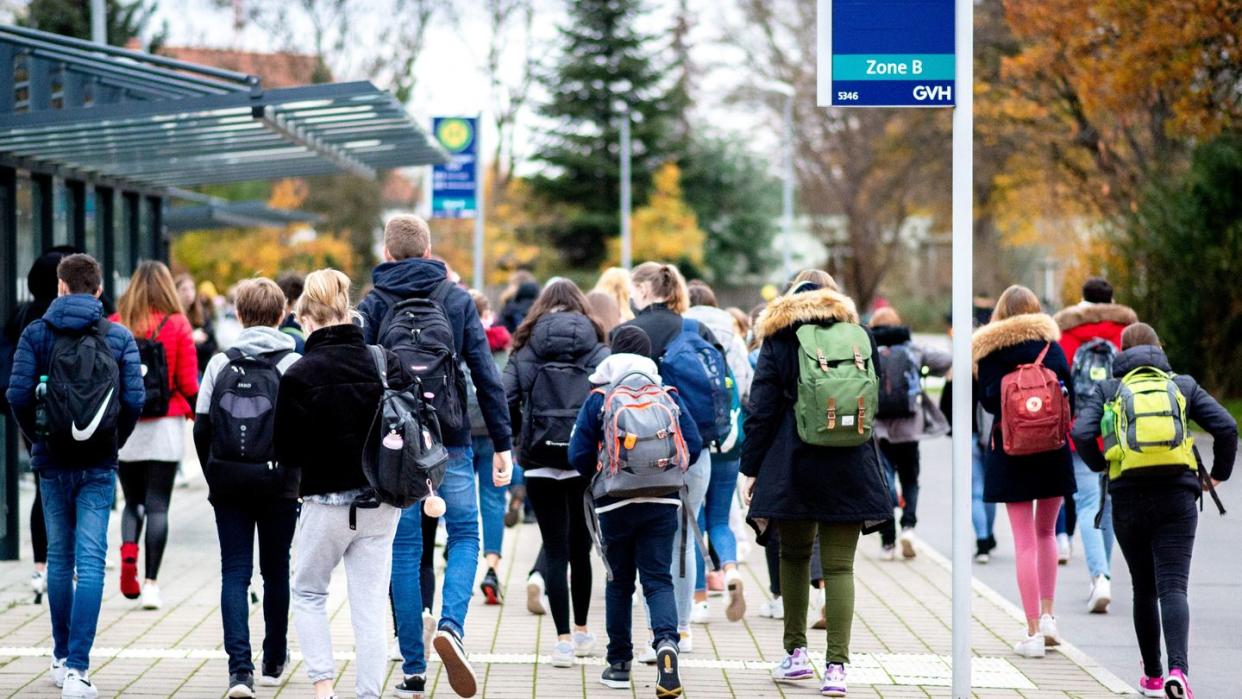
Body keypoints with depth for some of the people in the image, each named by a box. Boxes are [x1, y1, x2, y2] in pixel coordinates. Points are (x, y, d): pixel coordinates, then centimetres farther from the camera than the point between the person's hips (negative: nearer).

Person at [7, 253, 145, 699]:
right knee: (90, 562, -5)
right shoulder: (119, 337, -2)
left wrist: (35, 439, 7)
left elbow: (18, 394, -9)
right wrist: (116, 441, 8)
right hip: (100, 465, -1)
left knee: (59, 558, 15)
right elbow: (134, 399, -8)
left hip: (52, 462, 1)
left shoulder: (36, 334, -2)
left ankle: (61, 658, 24)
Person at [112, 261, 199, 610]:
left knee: (133, 501, 16)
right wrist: (199, 417, 12)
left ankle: (128, 551, -11)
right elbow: (188, 382, -5)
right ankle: (150, 582, -2)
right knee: (157, 505, 3)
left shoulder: (114, 325, 0)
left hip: (124, 425, 2)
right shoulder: (177, 325, -4)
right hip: (165, 425, -2)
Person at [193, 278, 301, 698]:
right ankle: (274, 661, 25)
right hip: (279, 485, -1)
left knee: (234, 572, 0)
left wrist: (214, 477, 12)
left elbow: (201, 427, 2)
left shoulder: (220, 364, 2)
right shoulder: (293, 364, -4)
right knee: (276, 571, 14)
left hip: (228, 484, 1)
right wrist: (301, 477, 4)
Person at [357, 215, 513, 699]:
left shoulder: (373, 305, 1)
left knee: (404, 550, 7)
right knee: (464, 534, 13)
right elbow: (486, 376, -1)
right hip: (450, 441, 0)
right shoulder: (457, 300, 3)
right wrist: (502, 444, 2)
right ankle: (450, 626, -13)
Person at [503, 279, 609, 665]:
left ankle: (564, 638, -7)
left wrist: (522, 436, 10)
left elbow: (505, 401, -5)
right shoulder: (598, 351, 2)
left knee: (555, 548, 1)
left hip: (540, 460, -1)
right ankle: (581, 631, 27)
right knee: (580, 546, 14)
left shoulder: (525, 351, 2)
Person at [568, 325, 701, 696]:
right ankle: (666, 642, -26)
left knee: (619, 582, 12)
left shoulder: (597, 400, -1)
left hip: (615, 505, -1)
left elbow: (579, 456, -4)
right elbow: (693, 445, 1)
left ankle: (619, 662, 16)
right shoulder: (669, 397, 3)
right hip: (662, 503, 1)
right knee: (659, 579, 1)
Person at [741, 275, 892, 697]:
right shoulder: (860, 337, 8)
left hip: (794, 467, -1)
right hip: (850, 469, 1)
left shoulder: (778, 340, 1)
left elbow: (762, 410, -2)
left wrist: (750, 469, 2)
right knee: (839, 566, 0)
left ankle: (796, 653, 18)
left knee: (794, 556, 17)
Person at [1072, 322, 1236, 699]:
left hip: (1128, 500, 0)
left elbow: (1081, 433, -8)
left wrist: (1100, 466, 10)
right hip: (1177, 499, 0)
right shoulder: (1183, 385, 10)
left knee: (1144, 589, 15)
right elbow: (1226, 427, -1)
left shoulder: (1107, 390, 7)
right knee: (1173, 588, -6)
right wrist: (1219, 473, 12)